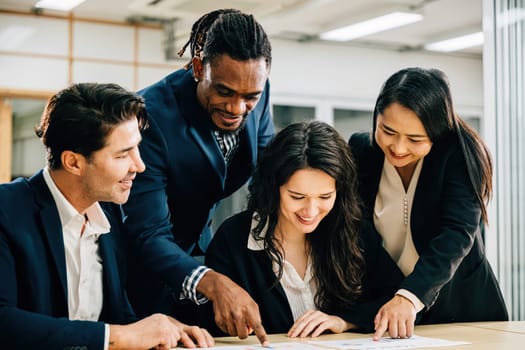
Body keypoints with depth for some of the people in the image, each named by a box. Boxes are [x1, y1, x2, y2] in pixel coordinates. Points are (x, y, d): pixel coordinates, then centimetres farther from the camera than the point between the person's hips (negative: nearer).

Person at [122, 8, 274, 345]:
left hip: (199, 241, 5)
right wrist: (213, 283, -52)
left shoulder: (256, 92, -17)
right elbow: (149, 236, -36)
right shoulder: (151, 115, -34)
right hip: (142, 256, -5)